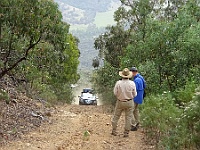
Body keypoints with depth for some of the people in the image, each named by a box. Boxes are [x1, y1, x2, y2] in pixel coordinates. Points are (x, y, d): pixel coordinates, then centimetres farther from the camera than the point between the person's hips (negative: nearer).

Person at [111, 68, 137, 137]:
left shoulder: (118, 83, -16)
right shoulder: (132, 83, -14)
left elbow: (115, 93, -8)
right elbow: (134, 94, -5)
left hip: (120, 102, 0)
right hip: (129, 102, 0)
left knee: (116, 116, 16)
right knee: (128, 117, 11)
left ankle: (114, 131, 23)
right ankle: (126, 133, 15)